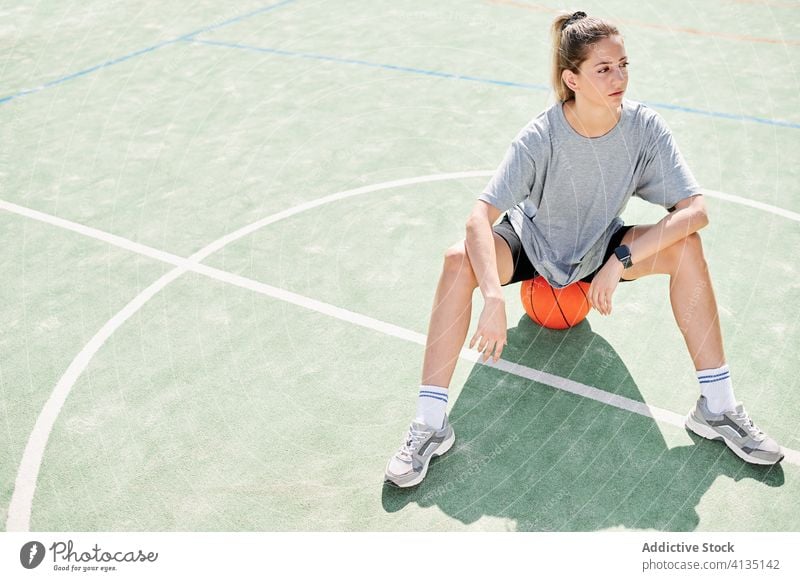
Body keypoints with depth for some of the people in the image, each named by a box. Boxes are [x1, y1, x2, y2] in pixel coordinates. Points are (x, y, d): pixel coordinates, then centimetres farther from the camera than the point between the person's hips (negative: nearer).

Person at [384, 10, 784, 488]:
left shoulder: (644, 127, -21)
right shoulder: (541, 137, -27)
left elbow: (696, 209, -25)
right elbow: (481, 217, -34)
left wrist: (619, 261, -34)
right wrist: (494, 298, -47)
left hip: (604, 248, 2)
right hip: (532, 245, -2)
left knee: (686, 248, -25)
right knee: (460, 261, -32)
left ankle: (716, 408, -12)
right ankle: (431, 426, -25)